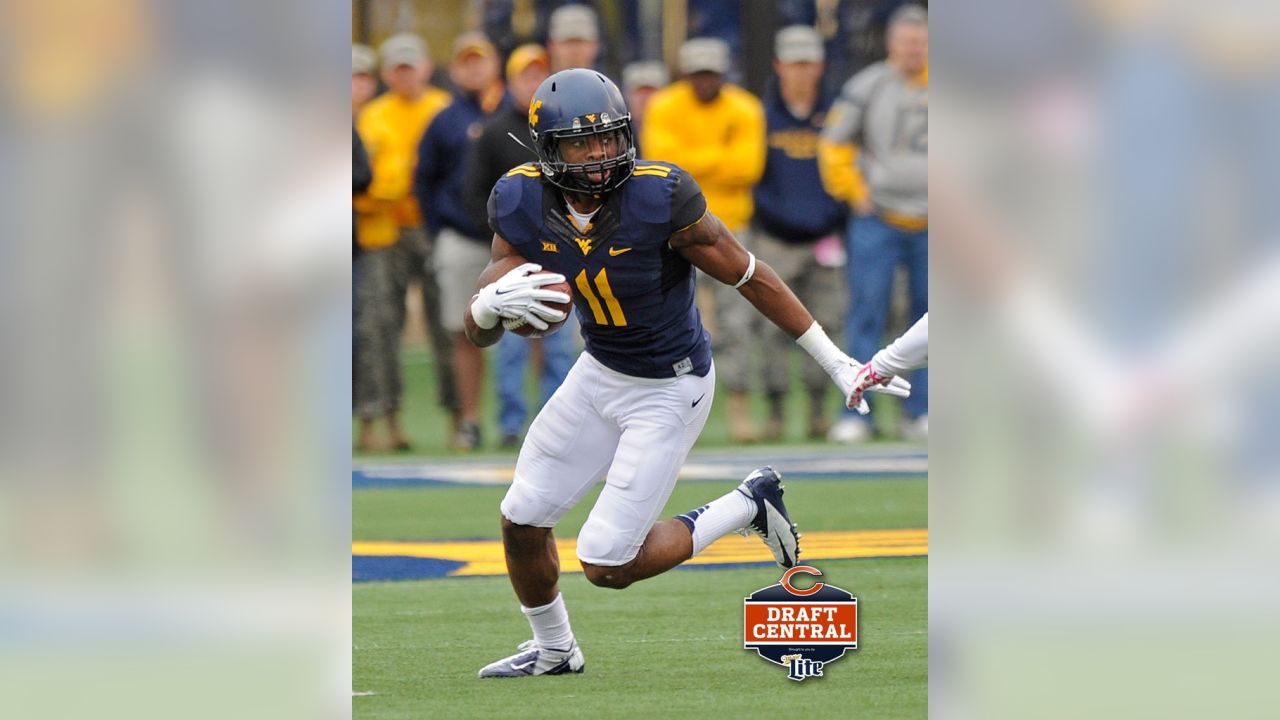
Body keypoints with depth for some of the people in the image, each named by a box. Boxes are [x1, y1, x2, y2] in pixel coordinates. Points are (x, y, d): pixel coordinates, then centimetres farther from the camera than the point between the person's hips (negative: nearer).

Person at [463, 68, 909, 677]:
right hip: (600, 372, 5)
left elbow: (751, 278, -18)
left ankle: (746, 507, 13)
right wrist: (491, 305, -39)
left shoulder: (659, 198, -30)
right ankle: (552, 650, 41)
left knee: (608, 566, -8)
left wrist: (838, 365, -12)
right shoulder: (523, 205, -16)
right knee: (523, 521, 13)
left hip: (669, 391, -5)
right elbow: (477, 333, -13)